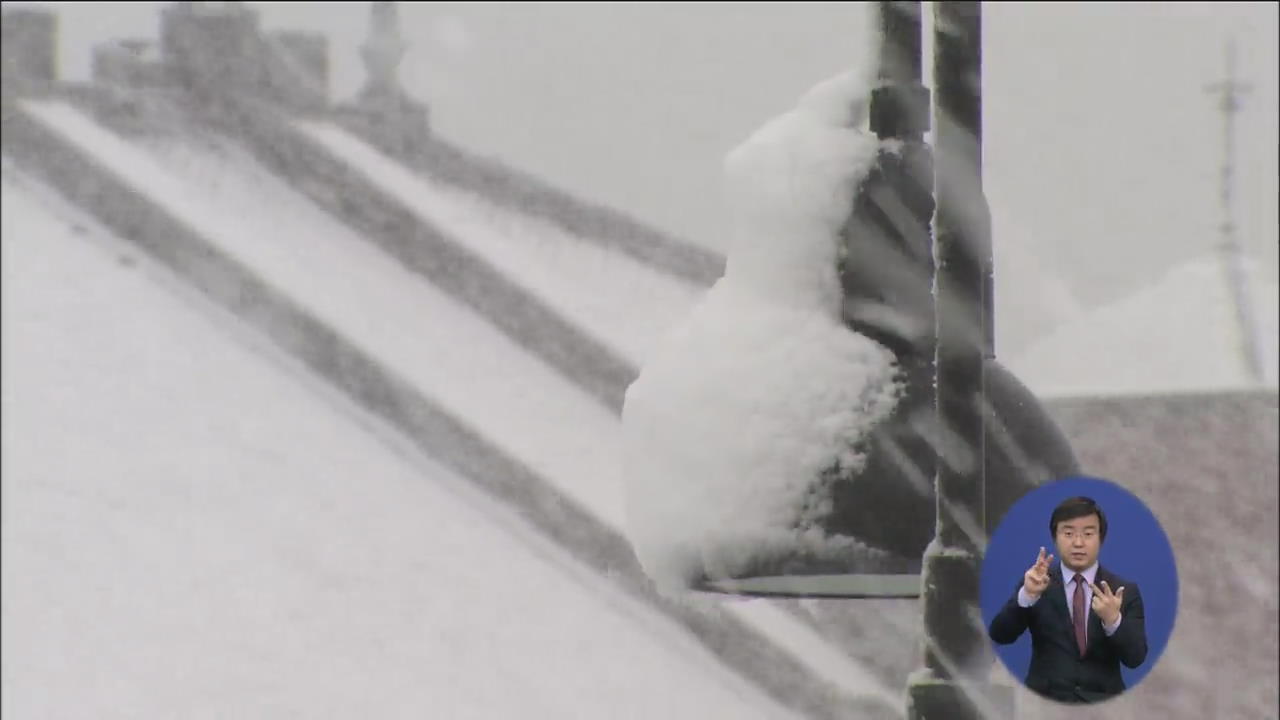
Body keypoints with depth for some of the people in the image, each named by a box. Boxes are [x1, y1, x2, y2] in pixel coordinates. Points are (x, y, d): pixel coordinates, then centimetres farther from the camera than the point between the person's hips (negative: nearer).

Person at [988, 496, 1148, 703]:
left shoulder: (1126, 590, 6)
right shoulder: (1038, 582, 6)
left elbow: (1135, 658, -1)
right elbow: (1000, 636, -4)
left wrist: (1113, 620, -19)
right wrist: (1027, 595, -20)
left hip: (1103, 703, 0)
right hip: (1045, 701, 0)